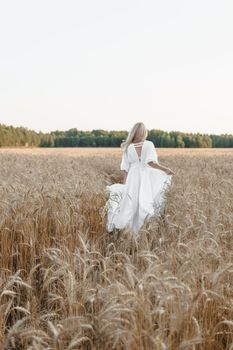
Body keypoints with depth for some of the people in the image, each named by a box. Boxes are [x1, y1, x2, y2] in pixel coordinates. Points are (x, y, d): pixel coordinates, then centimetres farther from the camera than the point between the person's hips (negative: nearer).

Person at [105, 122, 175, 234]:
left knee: (130, 206, 8)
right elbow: (151, 162, -19)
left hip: (133, 179, 2)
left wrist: (124, 185, 11)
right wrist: (165, 169, -12)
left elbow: (125, 168, 4)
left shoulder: (128, 147, 2)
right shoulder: (149, 144, -5)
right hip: (147, 179, -2)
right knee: (145, 205, -1)